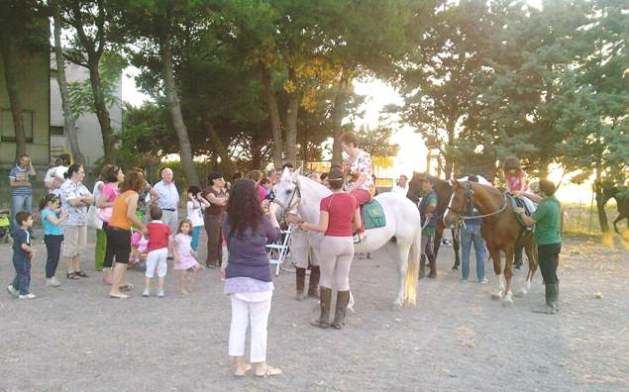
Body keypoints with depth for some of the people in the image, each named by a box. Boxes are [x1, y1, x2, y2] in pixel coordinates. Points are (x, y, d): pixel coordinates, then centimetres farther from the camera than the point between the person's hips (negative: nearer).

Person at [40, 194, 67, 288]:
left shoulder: (52, 211, 14)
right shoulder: (46, 212, -15)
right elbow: (56, 222, -27)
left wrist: (60, 212, 7)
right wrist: (63, 217, -18)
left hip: (57, 237, 9)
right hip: (51, 237, -9)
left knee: (56, 258, 14)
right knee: (51, 258, -5)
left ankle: (52, 277, 23)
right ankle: (49, 279, 1)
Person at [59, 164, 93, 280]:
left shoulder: (81, 186, 14)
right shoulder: (66, 186, -12)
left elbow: (91, 200, 7)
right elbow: (73, 202, -24)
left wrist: (80, 199, -12)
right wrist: (84, 198, -6)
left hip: (82, 221, 8)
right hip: (70, 221, -8)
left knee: (79, 246, 12)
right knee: (70, 247, 0)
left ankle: (77, 269, 21)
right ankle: (70, 271, 8)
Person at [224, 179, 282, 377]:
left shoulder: (229, 221, -4)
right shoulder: (261, 220, -13)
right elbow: (275, 235, 6)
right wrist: (272, 215, 24)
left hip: (235, 277, 4)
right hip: (258, 278, -4)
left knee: (238, 321, 12)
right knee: (259, 324, 9)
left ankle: (240, 364, 19)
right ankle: (260, 366, 20)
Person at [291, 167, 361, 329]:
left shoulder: (326, 201, -13)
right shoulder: (353, 199, 0)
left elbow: (322, 228, -15)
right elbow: (358, 224, 4)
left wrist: (303, 225, -5)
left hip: (330, 242, -4)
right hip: (348, 242, 4)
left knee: (326, 279, 10)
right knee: (343, 281, 10)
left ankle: (324, 319, 14)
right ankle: (339, 319, 14)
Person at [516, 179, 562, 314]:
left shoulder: (544, 206, -21)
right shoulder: (555, 201, 6)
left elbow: (529, 221, -16)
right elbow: (539, 199, 25)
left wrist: (521, 213, 2)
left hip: (546, 245, -9)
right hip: (556, 242, 9)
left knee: (548, 276, -3)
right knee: (552, 275, 17)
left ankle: (550, 306, 2)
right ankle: (555, 303, 26)